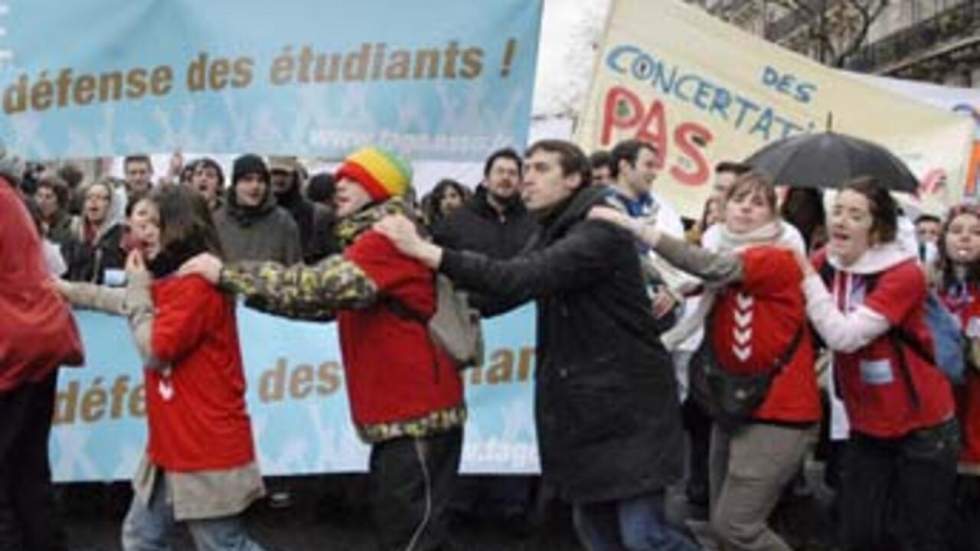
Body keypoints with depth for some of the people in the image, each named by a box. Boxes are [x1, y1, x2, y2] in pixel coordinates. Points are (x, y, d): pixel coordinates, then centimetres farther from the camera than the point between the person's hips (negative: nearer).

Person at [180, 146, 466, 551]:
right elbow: (324, 301, 16)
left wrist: (227, 274, -22)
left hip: (417, 411, -10)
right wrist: (240, 286, 6)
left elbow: (321, 284, -27)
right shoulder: (372, 243, 19)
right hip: (401, 409, 10)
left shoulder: (388, 240, -15)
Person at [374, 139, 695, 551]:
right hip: (580, 406, 9)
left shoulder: (600, 232, -17)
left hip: (627, 405, -8)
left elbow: (523, 280, -29)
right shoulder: (554, 235, 13)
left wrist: (429, 253, -31)